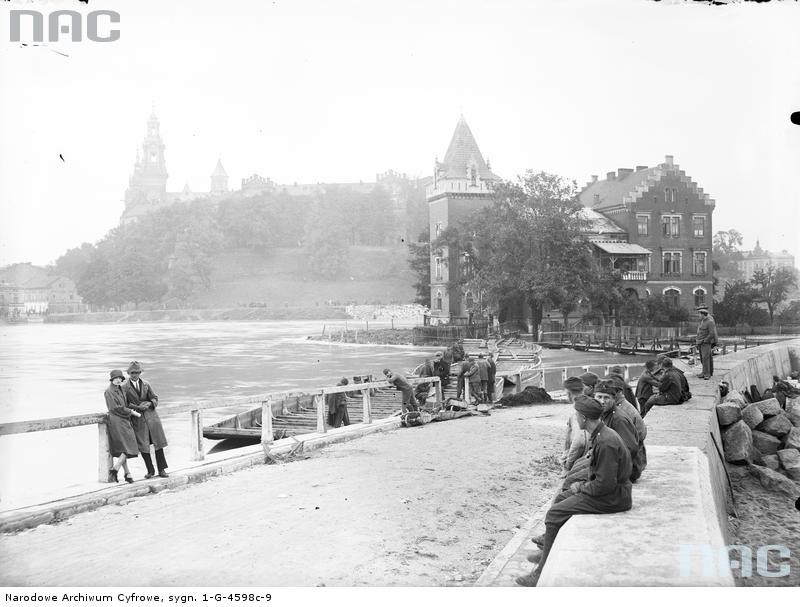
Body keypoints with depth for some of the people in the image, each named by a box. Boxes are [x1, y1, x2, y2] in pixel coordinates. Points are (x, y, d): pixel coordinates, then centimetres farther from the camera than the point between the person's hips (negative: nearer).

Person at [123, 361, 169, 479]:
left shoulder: (146, 384, 10)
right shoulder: (124, 387, -1)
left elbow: (155, 399, 13)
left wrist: (149, 404, -9)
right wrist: (138, 407, -18)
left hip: (150, 415, 3)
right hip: (137, 419, -3)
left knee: (158, 443, 0)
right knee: (143, 446, -2)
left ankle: (162, 469, 8)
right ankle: (150, 470, 12)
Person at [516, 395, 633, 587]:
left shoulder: (606, 442, -27)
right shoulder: (601, 434, 7)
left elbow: (605, 484, -26)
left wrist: (581, 487, -11)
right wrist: (583, 484, 7)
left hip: (611, 498, -11)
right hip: (609, 489, 11)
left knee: (555, 513, -12)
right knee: (561, 497, 20)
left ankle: (543, 571, -4)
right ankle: (548, 549, 28)